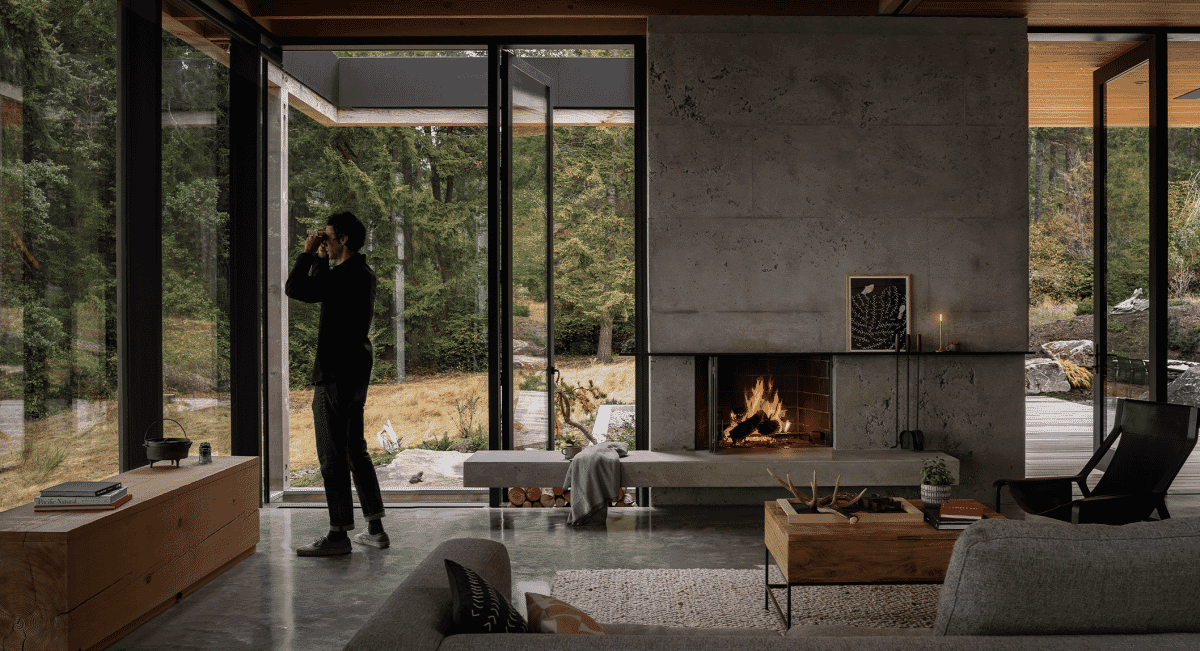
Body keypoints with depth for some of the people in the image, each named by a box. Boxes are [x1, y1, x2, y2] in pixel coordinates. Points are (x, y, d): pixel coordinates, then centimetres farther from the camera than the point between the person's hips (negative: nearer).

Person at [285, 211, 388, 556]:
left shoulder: (345, 276, -17)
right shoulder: (364, 273, 14)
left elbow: (295, 289, -20)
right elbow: (321, 290, 28)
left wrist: (308, 253, -8)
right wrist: (320, 257, 17)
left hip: (335, 375, -10)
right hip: (357, 373, 10)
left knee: (332, 454, -3)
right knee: (355, 449, 15)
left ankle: (338, 534, 3)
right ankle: (375, 528, 19)